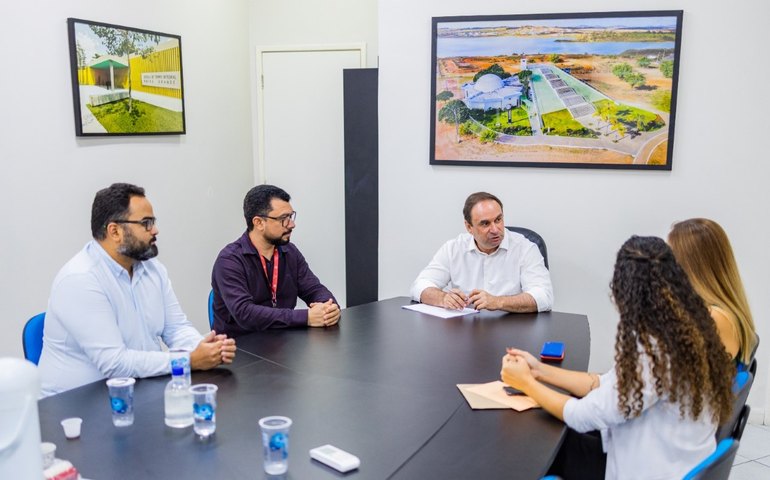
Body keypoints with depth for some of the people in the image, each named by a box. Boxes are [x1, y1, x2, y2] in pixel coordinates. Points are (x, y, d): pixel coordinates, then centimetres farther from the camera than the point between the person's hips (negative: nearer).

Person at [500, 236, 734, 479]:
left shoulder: (651, 350, -31)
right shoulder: (684, 331, -4)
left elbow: (584, 417, -21)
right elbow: (612, 386, 4)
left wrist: (527, 383, -6)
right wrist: (542, 371, 4)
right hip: (675, 459, 8)